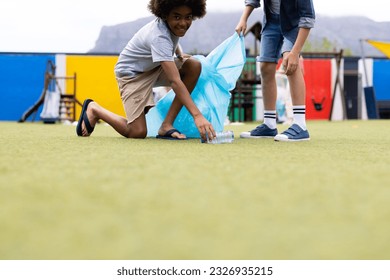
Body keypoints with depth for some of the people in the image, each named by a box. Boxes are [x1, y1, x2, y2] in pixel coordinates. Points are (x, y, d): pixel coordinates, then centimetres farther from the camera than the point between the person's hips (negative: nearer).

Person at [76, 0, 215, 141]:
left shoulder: (174, 25, -11)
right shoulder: (159, 37, -36)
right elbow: (175, 81, -45)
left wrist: (179, 54, 4)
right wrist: (197, 115, -51)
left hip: (154, 68, 9)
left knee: (194, 66, -16)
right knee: (138, 132, -19)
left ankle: (167, 125, -12)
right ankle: (94, 109, 7)